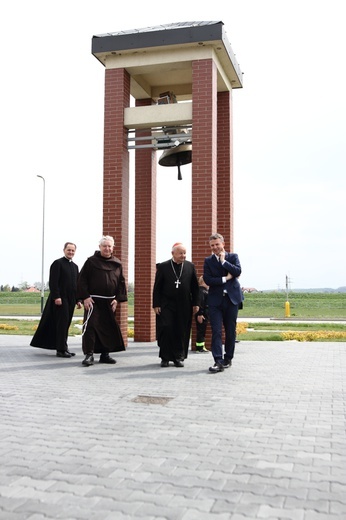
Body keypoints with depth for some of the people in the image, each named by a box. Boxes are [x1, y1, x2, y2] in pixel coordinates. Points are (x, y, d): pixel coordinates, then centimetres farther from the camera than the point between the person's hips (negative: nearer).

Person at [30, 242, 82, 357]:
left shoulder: (75, 266, 18)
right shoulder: (57, 263, -4)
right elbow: (53, 282, -12)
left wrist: (78, 300, 14)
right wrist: (56, 297, -20)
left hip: (71, 299, 7)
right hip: (60, 299, -7)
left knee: (66, 324, 10)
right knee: (62, 323, -7)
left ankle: (63, 347, 17)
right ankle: (61, 349, -2)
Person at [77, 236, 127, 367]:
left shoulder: (117, 264, 8)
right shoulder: (91, 261, -2)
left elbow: (121, 282, 10)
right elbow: (82, 280, -3)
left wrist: (118, 299, 0)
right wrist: (85, 297, -12)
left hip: (109, 302, 4)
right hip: (93, 300, -4)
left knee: (109, 328, 9)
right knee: (90, 326, -11)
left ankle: (105, 354, 21)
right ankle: (89, 355, -4)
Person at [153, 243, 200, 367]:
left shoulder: (190, 266, 6)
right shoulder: (163, 267, 1)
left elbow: (195, 286, 8)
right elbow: (157, 287, 1)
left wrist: (195, 303, 3)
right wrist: (156, 304, -4)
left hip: (184, 306, 2)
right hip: (166, 305, -2)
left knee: (182, 332, 4)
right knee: (166, 329, -5)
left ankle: (179, 357, 17)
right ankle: (165, 357, 9)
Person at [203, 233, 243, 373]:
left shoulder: (233, 257, 7)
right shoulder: (208, 261, 7)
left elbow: (237, 272, -11)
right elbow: (207, 279, -6)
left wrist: (223, 261, -9)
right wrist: (224, 279, -11)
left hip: (231, 298, 1)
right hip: (215, 300, 0)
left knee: (230, 331, 8)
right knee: (216, 331, -8)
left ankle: (228, 358, 22)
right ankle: (218, 362, -9)